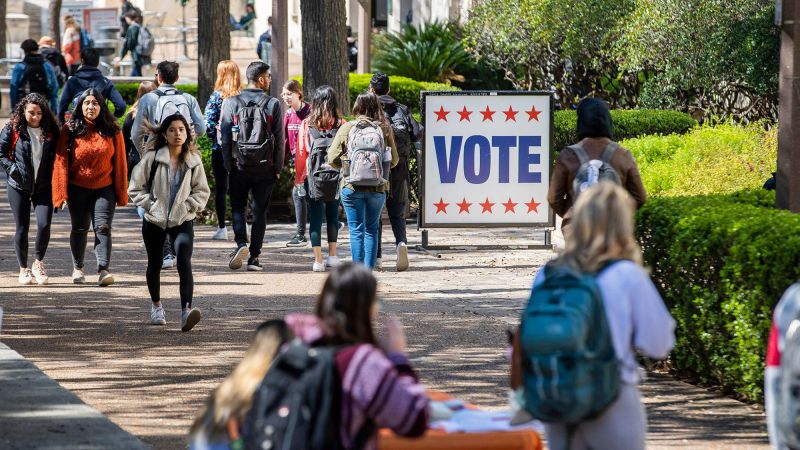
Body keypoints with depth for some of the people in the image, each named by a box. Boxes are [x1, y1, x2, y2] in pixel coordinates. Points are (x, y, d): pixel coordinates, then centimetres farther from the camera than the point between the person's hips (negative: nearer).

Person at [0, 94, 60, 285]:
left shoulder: (50, 131, 1)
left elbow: (56, 155, 9)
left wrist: (53, 177, -3)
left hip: (43, 187, 1)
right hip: (19, 187, -1)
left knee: (44, 224, -13)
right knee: (22, 227, 2)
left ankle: (38, 262, 9)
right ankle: (23, 269, 16)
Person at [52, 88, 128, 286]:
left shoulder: (112, 131, -2)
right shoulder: (70, 130, -5)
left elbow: (120, 163, 2)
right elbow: (61, 161, -6)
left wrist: (121, 193, 0)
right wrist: (61, 194, -10)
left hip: (104, 188, 0)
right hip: (78, 188, 0)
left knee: (103, 227, -12)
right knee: (80, 228, 11)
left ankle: (103, 270, -16)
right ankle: (78, 268, 27)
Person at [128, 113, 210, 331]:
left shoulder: (193, 161, -2)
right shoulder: (152, 158, -7)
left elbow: (202, 191, 6)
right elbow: (136, 188, -2)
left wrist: (187, 206, -7)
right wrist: (151, 205, -10)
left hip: (182, 221, 0)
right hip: (154, 221, 1)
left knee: (184, 263, -20)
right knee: (154, 265, 15)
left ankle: (186, 309, -31)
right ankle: (156, 306, 38)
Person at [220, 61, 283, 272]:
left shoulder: (231, 103, -2)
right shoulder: (273, 104, -4)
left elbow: (224, 137, -3)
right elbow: (279, 138, -4)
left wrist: (228, 165, 5)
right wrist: (278, 168, 4)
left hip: (239, 167, 0)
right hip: (265, 167, 0)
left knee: (238, 207, 11)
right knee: (260, 211, 8)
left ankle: (241, 244, -12)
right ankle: (254, 257, 6)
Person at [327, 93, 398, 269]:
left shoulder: (347, 128, -4)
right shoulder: (384, 129, -1)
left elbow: (332, 159, -3)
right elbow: (394, 160, 5)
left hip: (352, 187, -1)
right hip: (378, 187, 1)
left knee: (356, 230, 2)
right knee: (372, 229, 13)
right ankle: (369, 269, 10)